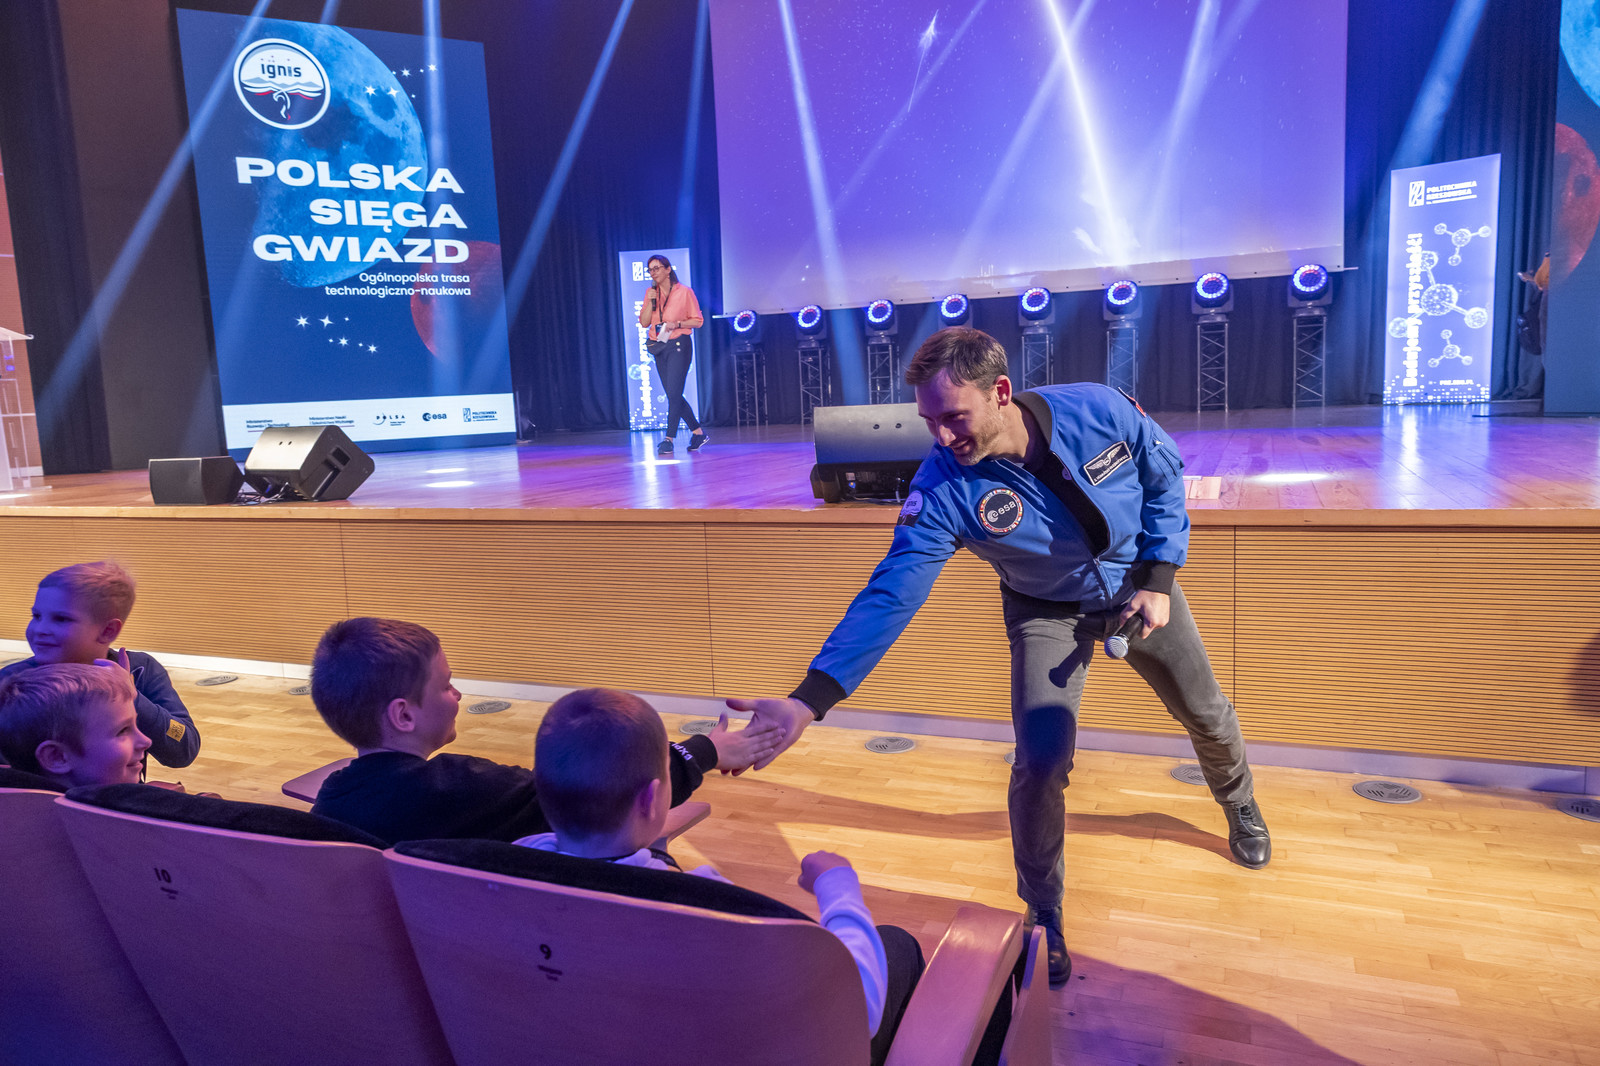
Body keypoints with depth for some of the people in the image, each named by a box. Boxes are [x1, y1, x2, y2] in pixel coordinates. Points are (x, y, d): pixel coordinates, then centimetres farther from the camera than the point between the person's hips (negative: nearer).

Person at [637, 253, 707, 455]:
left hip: (679, 345, -6)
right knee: (673, 395, 8)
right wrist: (651, 302, -8)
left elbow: (698, 321, -2)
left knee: (673, 393, -12)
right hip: (659, 347, 6)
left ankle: (669, 440, -10)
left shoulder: (684, 292, -4)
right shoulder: (651, 293, 11)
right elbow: (644, 322, 5)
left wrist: (677, 324, -17)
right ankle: (698, 432, 20)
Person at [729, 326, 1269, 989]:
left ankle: (1240, 806, 57)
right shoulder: (943, 488, -32)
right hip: (1047, 613, -2)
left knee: (1206, 714, 19)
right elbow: (889, 596, -36)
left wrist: (1158, 580, -14)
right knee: (1040, 761, -16)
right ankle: (1042, 914, 12)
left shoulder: (1102, 412, -29)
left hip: (1138, 587, 2)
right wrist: (807, 701, -46)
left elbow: (1166, 476, -9)